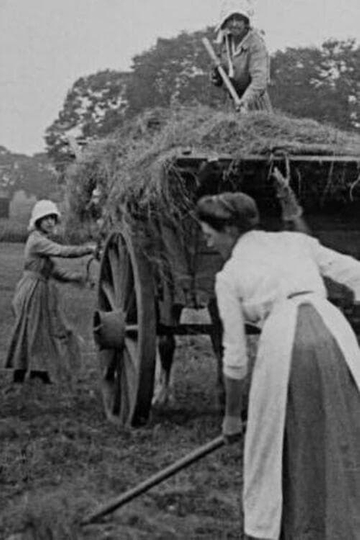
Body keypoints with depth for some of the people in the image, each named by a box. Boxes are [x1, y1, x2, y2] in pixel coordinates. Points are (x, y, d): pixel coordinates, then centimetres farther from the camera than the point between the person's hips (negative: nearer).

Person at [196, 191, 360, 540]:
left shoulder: (229, 276, 15)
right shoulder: (294, 241, 23)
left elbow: (235, 356, 15)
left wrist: (232, 415, 25)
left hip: (283, 338, -3)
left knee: (274, 441, 13)